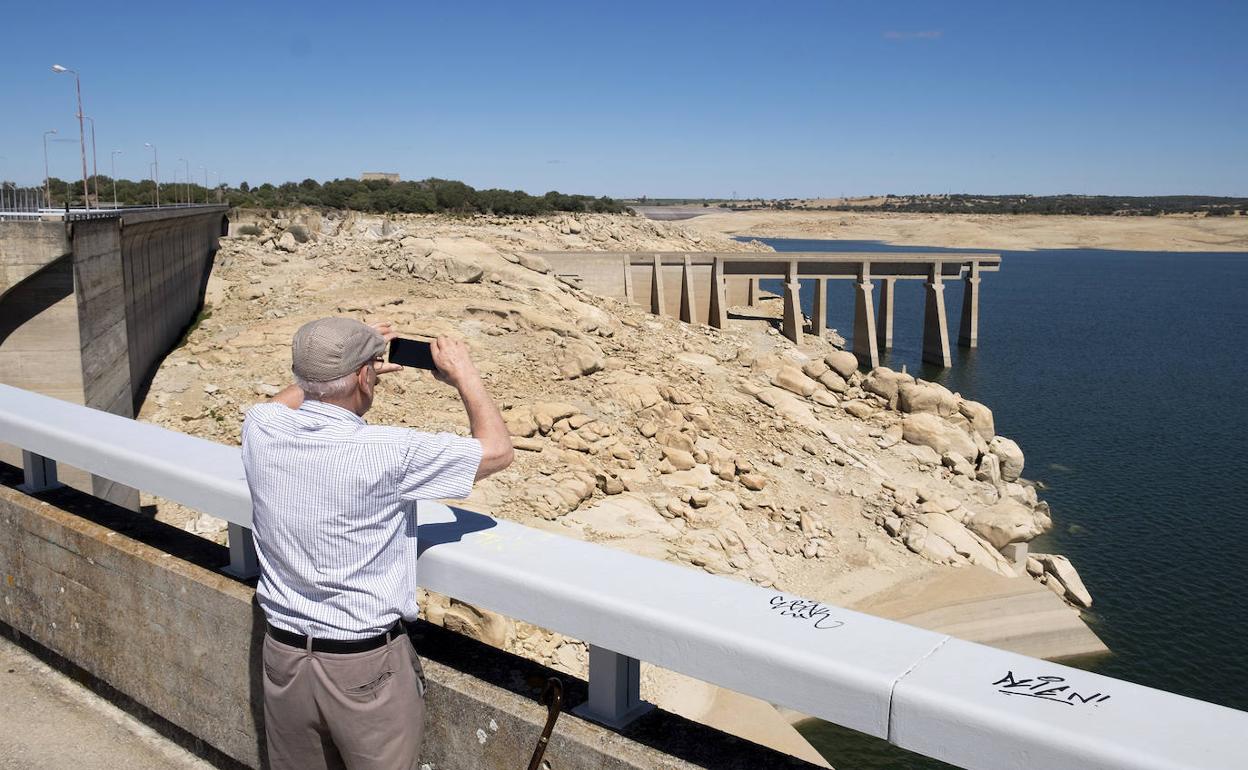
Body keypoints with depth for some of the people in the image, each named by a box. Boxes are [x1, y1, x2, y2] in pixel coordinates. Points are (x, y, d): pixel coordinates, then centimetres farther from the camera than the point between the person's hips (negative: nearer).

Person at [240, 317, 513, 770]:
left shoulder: (260, 429, -9)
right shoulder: (388, 452, -24)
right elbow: (498, 450, -12)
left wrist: (338, 364, 17)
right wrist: (463, 374, 0)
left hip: (283, 654, 5)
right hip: (367, 666, -5)